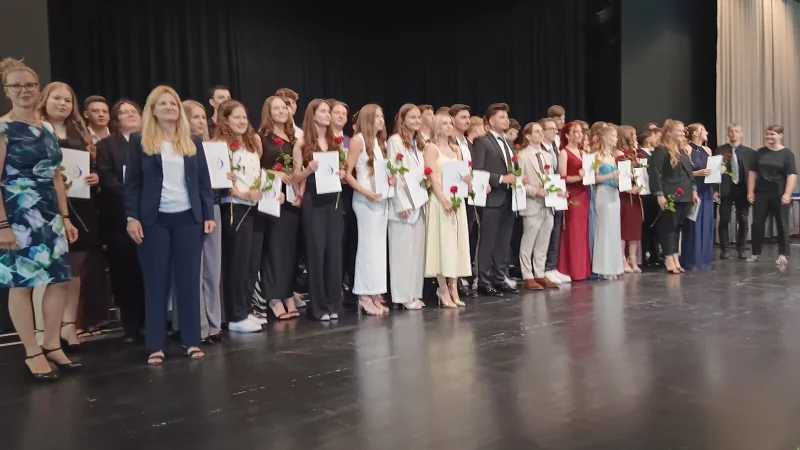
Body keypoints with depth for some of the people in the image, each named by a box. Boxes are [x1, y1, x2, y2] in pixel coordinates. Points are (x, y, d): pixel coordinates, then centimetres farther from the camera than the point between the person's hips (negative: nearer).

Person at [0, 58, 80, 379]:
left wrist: (65, 217, 12)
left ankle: (52, 345, 20)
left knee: (60, 280, 6)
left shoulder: (48, 130, 12)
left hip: (49, 215, 6)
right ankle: (33, 353, 12)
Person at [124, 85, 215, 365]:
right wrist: (132, 217, -8)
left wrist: (208, 214, 3)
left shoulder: (193, 142, 11)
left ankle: (192, 341, 11)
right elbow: (132, 183, 0)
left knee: (189, 279, 3)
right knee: (155, 281, 2)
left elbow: (204, 182, 10)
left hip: (189, 217, 2)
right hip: (154, 219, -2)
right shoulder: (139, 141, 4)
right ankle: (155, 345, 8)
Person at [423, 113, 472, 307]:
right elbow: (432, 176, -11)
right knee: (442, 242, -6)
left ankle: (453, 288, 11)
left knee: (456, 242, 5)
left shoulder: (456, 149, 18)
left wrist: (469, 180, -7)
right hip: (440, 200, -6)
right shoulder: (431, 147, -1)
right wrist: (444, 199, -20)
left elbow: (463, 175, 16)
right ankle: (443, 290, 0)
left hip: (457, 200, 7)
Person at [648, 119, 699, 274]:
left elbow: (689, 172, 22)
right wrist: (659, 194, -20)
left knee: (678, 227, 12)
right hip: (670, 196, -8)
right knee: (668, 227, -2)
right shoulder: (661, 151, -9)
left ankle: (675, 258, 18)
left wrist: (693, 190, 14)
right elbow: (655, 173, -16)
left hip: (685, 195, 8)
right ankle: (669, 260, 3)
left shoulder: (683, 151, 17)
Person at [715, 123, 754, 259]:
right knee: (724, 220, 2)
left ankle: (741, 249, 16)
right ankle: (724, 250, 10)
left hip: (743, 190, 1)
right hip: (725, 190, -1)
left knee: (743, 221, 5)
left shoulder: (749, 152, 5)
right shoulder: (720, 150, 1)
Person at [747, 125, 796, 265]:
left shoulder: (787, 153, -2)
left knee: (782, 224, 2)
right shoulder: (760, 152, 7)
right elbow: (752, 172, 9)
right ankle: (756, 253, 15)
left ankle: (783, 255, 8)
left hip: (779, 194, -3)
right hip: (761, 193, 3)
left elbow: (792, 175, -7)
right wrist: (750, 191, 3)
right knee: (757, 223, 4)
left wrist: (787, 193, -15)